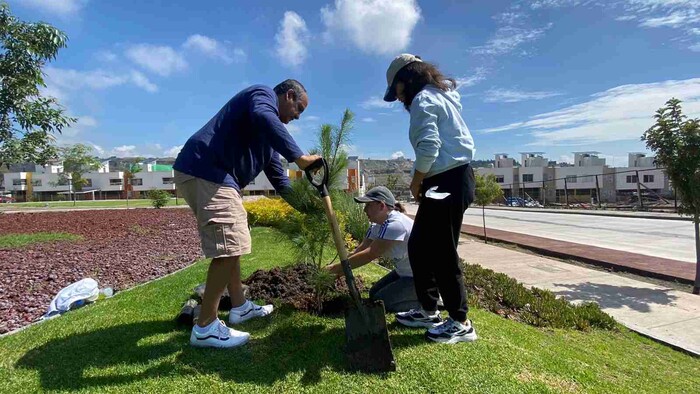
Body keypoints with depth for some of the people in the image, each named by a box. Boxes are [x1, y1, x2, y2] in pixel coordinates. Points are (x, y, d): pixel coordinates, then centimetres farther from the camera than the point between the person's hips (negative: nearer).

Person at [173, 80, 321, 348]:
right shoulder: (264, 95, -3)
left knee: (232, 244, 17)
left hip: (216, 178, 11)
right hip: (205, 172, -11)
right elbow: (263, 119, -29)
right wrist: (299, 157, -32)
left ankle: (239, 307, 29)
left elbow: (275, 170, 27)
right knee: (228, 247, -13)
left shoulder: (267, 133, 25)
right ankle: (205, 327, -3)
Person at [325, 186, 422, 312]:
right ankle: (413, 293, 18)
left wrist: (338, 267, -26)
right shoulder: (378, 225, 1)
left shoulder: (395, 224, -29)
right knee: (374, 294, 11)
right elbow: (360, 249, -4)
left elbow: (369, 255, -31)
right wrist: (339, 268, -16)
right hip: (404, 272, 9)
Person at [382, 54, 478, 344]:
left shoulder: (423, 99, -7)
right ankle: (428, 311, 24)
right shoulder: (439, 96, 23)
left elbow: (428, 148, -21)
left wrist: (415, 182, -7)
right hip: (450, 180, 10)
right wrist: (422, 183, 11)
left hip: (447, 182, -10)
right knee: (418, 246, 13)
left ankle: (461, 323, 10)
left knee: (441, 253, -4)